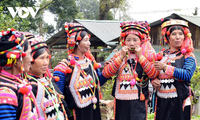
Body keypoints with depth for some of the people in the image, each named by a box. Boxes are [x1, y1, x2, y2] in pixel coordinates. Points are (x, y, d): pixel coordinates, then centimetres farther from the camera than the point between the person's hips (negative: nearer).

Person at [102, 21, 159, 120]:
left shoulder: (147, 55, 0)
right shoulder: (119, 55, 6)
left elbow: (154, 74, -16)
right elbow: (106, 74, -7)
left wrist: (140, 57, -15)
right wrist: (121, 57, -13)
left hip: (138, 100, -2)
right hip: (120, 100, 3)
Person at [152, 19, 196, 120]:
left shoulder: (188, 56, -1)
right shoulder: (161, 55, 11)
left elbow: (187, 74, -17)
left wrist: (165, 67, -16)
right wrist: (153, 81, -4)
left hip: (179, 100, -3)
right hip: (161, 100, 4)